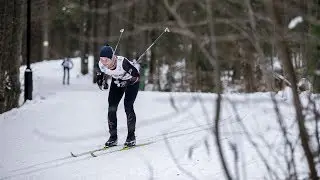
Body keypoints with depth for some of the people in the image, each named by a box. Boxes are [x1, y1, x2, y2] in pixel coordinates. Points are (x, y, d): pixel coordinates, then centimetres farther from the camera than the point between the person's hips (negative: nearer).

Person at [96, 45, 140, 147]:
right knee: (111, 108, -6)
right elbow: (100, 76, -1)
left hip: (132, 81, -5)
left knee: (128, 106, -17)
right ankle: (113, 137, 4)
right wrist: (101, 82, -15)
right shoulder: (101, 64, -25)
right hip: (117, 81, 5)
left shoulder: (122, 62, -39)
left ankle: (131, 137, -6)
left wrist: (126, 82, -36)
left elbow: (136, 76, -30)